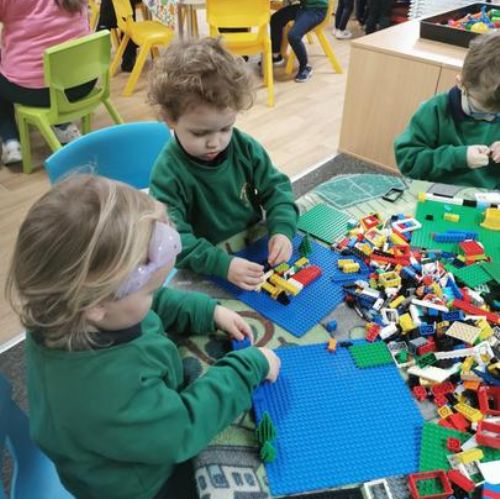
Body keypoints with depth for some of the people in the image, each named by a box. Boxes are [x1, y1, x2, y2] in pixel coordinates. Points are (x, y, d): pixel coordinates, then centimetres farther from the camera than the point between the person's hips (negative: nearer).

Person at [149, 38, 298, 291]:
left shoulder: (244, 147, -5)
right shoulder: (168, 173, -19)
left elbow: (275, 188, 3)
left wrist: (282, 229, -15)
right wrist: (223, 265, -36)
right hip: (206, 272, -4)